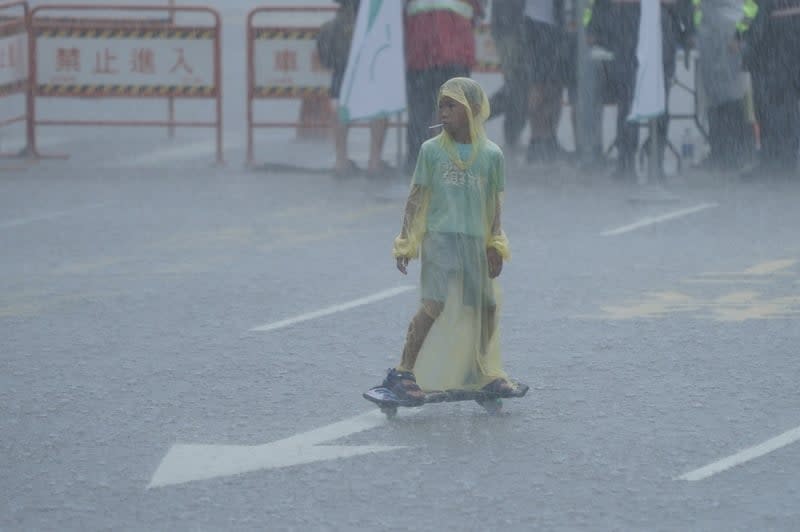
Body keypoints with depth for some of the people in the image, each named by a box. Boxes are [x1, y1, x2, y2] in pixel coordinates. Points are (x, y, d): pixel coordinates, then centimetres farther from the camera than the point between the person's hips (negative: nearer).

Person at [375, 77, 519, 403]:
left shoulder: (491, 154, 5)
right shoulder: (431, 150, 0)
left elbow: (494, 203, 12)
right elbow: (416, 198, 4)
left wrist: (495, 246, 9)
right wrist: (405, 242, 2)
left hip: (475, 242, 3)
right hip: (439, 238, -3)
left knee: (487, 306, 9)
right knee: (434, 305, -16)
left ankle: (484, 374, 27)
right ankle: (403, 372, -12)